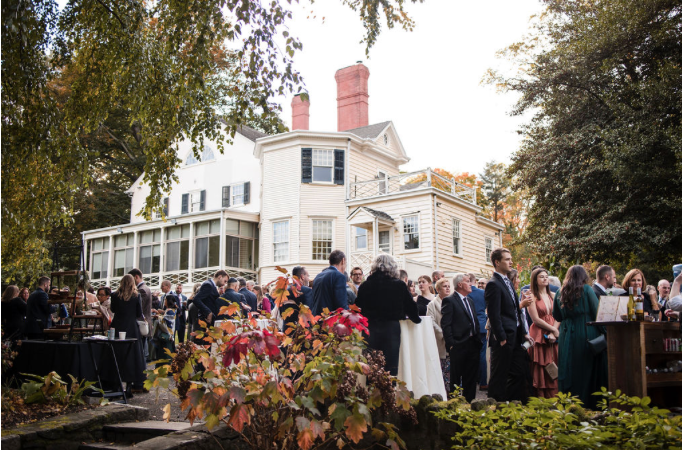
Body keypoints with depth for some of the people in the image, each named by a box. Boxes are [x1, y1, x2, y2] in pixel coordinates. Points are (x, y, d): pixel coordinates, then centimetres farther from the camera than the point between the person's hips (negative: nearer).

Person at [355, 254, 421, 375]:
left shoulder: (366, 285, 1)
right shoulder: (400, 285, -3)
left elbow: (358, 307, 7)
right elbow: (410, 306, 6)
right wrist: (416, 318, 26)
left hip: (370, 329, 1)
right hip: (392, 328, -1)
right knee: (391, 368, 3)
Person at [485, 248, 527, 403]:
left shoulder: (508, 282, 16)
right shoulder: (493, 284, -14)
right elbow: (494, 314, -19)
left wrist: (523, 332, 15)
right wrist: (501, 338, -19)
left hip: (515, 338, 9)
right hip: (504, 339, -9)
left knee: (519, 373, 14)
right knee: (499, 377, 0)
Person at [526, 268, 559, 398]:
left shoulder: (553, 296, 13)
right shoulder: (532, 297, -1)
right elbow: (536, 319, -7)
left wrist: (553, 332, -9)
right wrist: (554, 330, -8)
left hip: (553, 337, 4)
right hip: (539, 335, -4)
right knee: (540, 370, -3)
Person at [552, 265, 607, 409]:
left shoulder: (560, 293, 5)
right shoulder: (587, 290, -5)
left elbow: (557, 316, 11)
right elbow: (597, 312, -6)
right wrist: (604, 332, 1)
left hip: (567, 336, 3)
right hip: (586, 336, -3)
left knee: (570, 370, 8)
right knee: (588, 370, 4)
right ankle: (590, 404, 6)